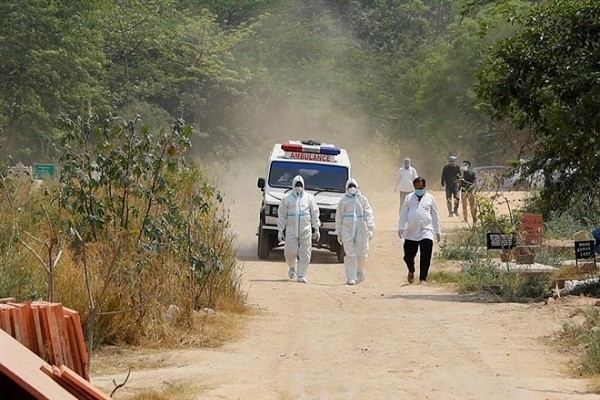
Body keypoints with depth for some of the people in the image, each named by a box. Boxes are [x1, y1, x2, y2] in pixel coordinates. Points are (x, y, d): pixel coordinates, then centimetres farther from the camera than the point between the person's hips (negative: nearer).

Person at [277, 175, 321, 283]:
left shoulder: (309, 197, 8)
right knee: (290, 251, -5)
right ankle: (292, 267, 26)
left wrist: (316, 230, 7)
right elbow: (281, 215, 6)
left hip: (306, 230, 1)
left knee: (305, 253, -3)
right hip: (291, 229, -1)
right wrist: (280, 231, 2)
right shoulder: (287, 198, 5)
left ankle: (302, 275, 5)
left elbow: (315, 214, 10)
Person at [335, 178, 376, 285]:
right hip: (347, 231, -1)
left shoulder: (363, 200, 9)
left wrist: (370, 228, -8)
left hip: (361, 230, 1)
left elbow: (369, 214, 4)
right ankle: (351, 278, -5)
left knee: (362, 254, 3)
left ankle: (360, 272, 28)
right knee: (350, 255, -7)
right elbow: (339, 217, 11)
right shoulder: (343, 201, 8)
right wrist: (339, 233, 9)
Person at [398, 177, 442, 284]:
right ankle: (411, 272, 32)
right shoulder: (409, 198, 10)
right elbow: (403, 214, 9)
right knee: (408, 256, 3)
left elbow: (435, 215, 13)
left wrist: (438, 231, 11)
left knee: (425, 258, -8)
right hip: (411, 233, 1)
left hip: (426, 232, -1)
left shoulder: (429, 198, 9)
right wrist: (401, 228, 0)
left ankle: (423, 278, 1)